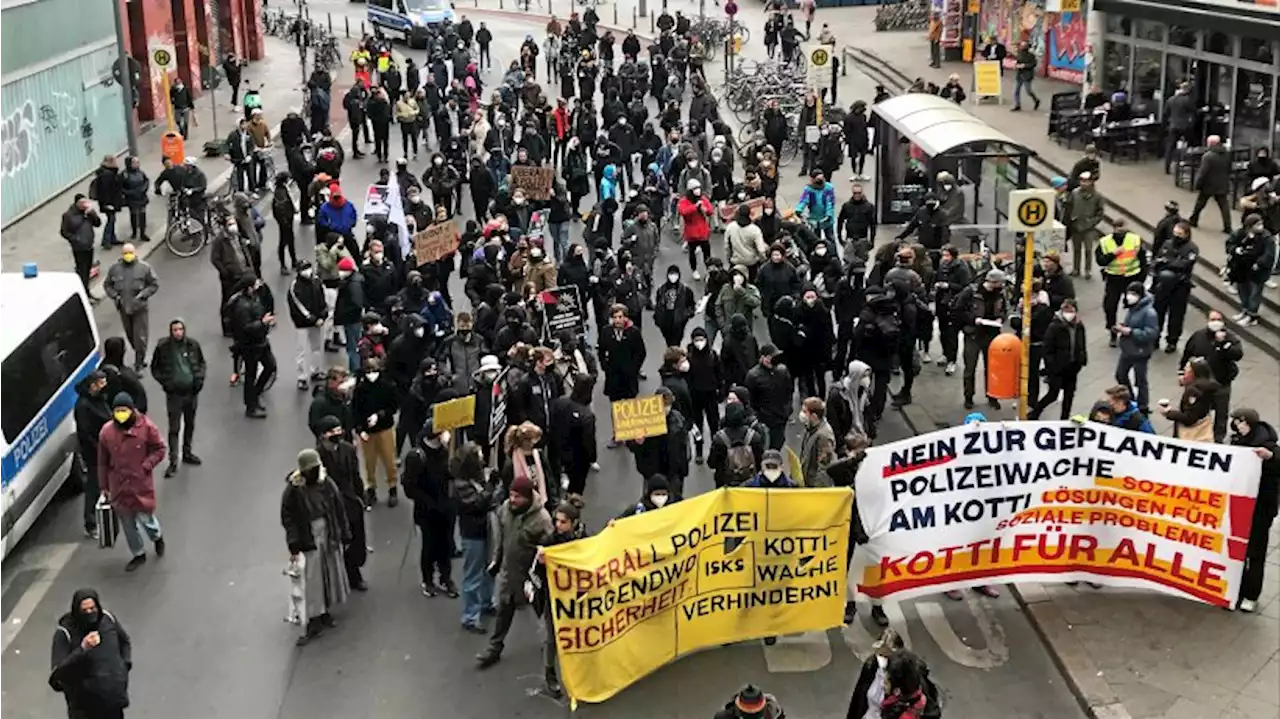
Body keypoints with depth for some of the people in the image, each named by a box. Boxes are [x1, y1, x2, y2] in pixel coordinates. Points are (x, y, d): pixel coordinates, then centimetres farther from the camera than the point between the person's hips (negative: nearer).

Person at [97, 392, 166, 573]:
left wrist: (146, 466, -16)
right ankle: (138, 554, 33)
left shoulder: (146, 426, -12)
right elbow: (103, 462, 4)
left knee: (146, 518, 3)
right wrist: (104, 487, 7)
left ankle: (157, 538, 38)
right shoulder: (106, 432, -6)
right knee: (128, 524, 13)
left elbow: (159, 449, -1)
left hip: (141, 484, -3)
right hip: (118, 486, 3)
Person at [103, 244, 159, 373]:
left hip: (140, 308, -3)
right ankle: (141, 358, 35)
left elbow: (155, 284, -4)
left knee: (140, 337, -4)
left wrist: (142, 295, -15)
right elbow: (107, 285, 10)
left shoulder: (144, 267, -8)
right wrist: (115, 296, -8)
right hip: (124, 308, 4)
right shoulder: (115, 268, -1)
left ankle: (139, 365, 5)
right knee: (130, 335, 16)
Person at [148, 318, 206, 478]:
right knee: (174, 428, -3)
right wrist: (164, 382, -12)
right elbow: (155, 368, 1)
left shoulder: (193, 345, -4)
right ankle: (173, 462, 2)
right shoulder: (163, 347, -11)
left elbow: (202, 363, 11)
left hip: (191, 391, 3)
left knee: (190, 424, 18)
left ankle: (187, 453, 37)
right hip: (174, 393, -3)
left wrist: (200, 378, -4)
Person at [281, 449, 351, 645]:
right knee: (310, 581, -4)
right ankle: (311, 624, 2)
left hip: (329, 537, 4)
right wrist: (294, 545, -14)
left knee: (330, 575, 15)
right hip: (308, 541, -4)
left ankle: (325, 613, 34)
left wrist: (344, 533, 7)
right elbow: (287, 519, -11)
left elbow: (339, 510, 4)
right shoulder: (293, 490, -16)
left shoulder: (327, 483, -6)